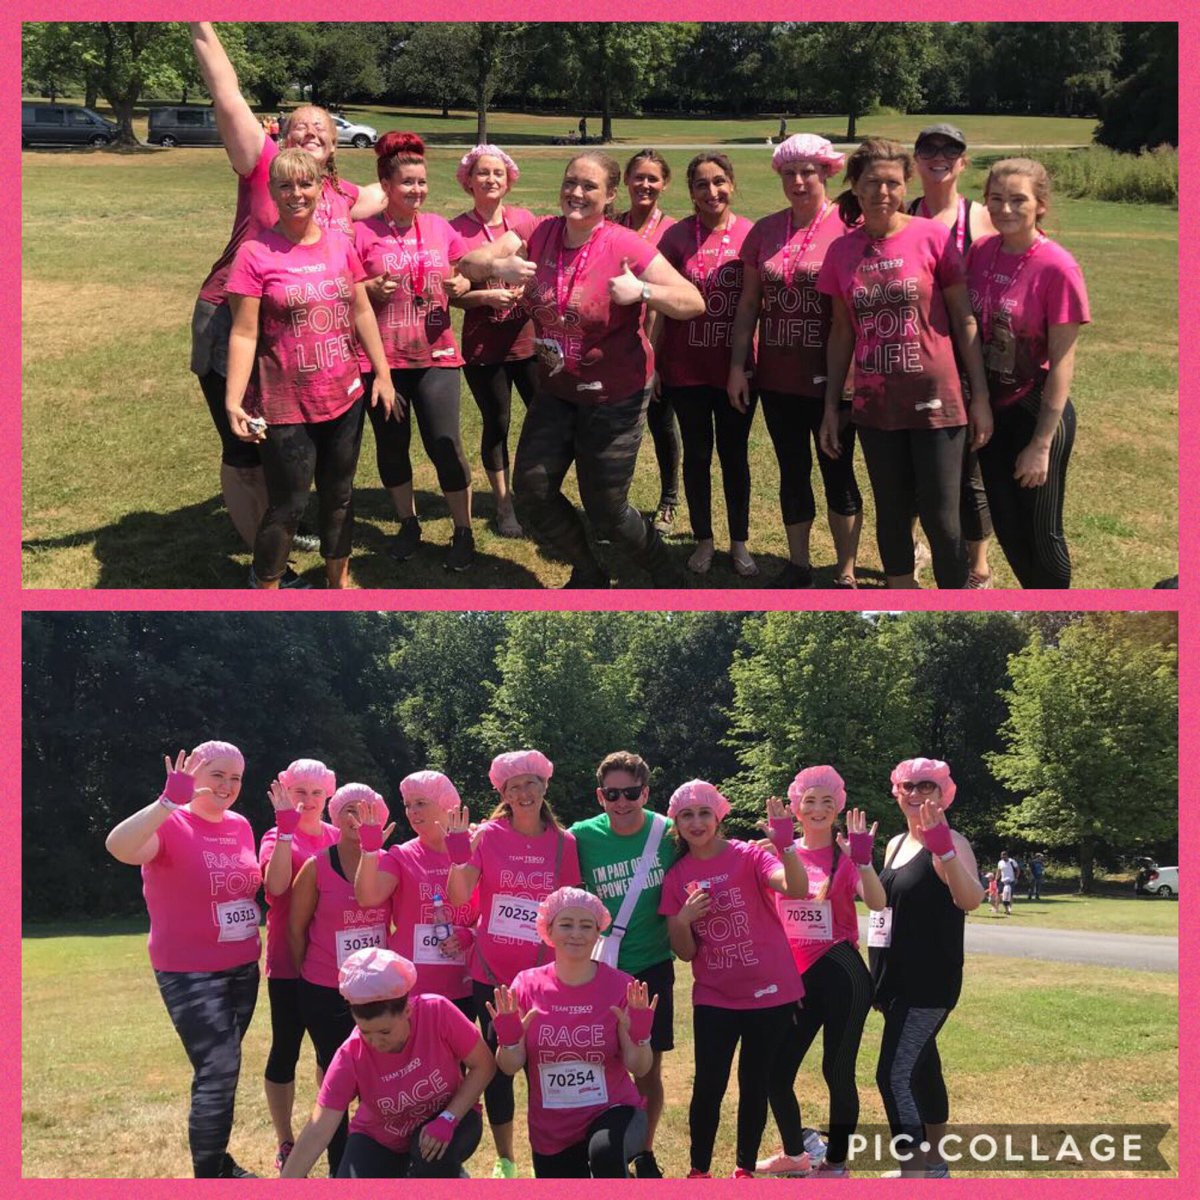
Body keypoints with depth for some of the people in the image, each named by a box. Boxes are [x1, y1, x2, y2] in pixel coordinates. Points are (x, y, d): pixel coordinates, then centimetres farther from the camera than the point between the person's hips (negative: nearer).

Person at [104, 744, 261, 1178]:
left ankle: (217, 1158, 33)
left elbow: (269, 886, 19)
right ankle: (207, 1179, -3)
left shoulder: (241, 827, 6)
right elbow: (118, 847, -38)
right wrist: (170, 801, -44)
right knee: (219, 1071, -14)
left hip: (243, 969, 7)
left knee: (221, 1069, 18)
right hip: (189, 973, -7)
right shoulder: (170, 825, -15)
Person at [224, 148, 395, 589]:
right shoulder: (256, 254, -11)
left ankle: (339, 579, 36)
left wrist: (382, 373, 10)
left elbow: (362, 313, 11)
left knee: (339, 494, 18)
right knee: (287, 505, 0)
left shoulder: (340, 246, 3)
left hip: (344, 396, 5)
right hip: (286, 406, -5)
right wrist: (233, 401, -18)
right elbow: (243, 334, -12)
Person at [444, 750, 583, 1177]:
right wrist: (458, 853, -27)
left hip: (544, 974, 0)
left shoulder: (563, 843, 1)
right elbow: (460, 896, -13)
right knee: (498, 1067, 6)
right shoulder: (488, 835, -4)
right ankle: (504, 1161, 20)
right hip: (492, 973, 0)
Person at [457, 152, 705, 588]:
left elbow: (694, 303, -19)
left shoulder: (624, 246, -18)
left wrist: (641, 290, -36)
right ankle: (588, 574, 27)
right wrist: (497, 265, -28)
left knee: (605, 510, 0)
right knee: (531, 489, 3)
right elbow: (468, 264, -5)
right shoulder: (539, 235, -5)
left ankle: (663, 572, 30)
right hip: (556, 390, 5)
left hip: (614, 397, -5)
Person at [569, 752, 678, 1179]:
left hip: (653, 968, 1)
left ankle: (645, 1154, 25)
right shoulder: (582, 837, -9)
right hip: (601, 968, -1)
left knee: (649, 1068, 7)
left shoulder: (668, 834, -8)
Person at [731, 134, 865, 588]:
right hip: (778, 377, 5)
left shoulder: (847, 227, -9)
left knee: (837, 472, 6)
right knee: (792, 472, 14)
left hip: (830, 379, -4)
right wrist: (738, 364, 7)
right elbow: (749, 302, 11)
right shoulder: (765, 230, 6)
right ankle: (798, 565, 28)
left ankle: (846, 573, 17)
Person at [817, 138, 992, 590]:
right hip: (875, 404, 3)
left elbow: (964, 319, -2)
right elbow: (842, 332, 11)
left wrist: (980, 395, -4)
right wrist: (831, 407, 10)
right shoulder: (842, 251, 3)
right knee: (892, 513, 12)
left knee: (941, 518, -3)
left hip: (935, 400, -3)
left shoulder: (932, 236, -6)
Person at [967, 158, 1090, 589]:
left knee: (1041, 532, 4)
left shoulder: (1056, 267, -18)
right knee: (1007, 527, 16)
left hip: (1036, 411, -5)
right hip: (991, 407, 6)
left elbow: (1062, 361, -15)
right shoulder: (980, 252, -1)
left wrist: (1041, 444, -15)